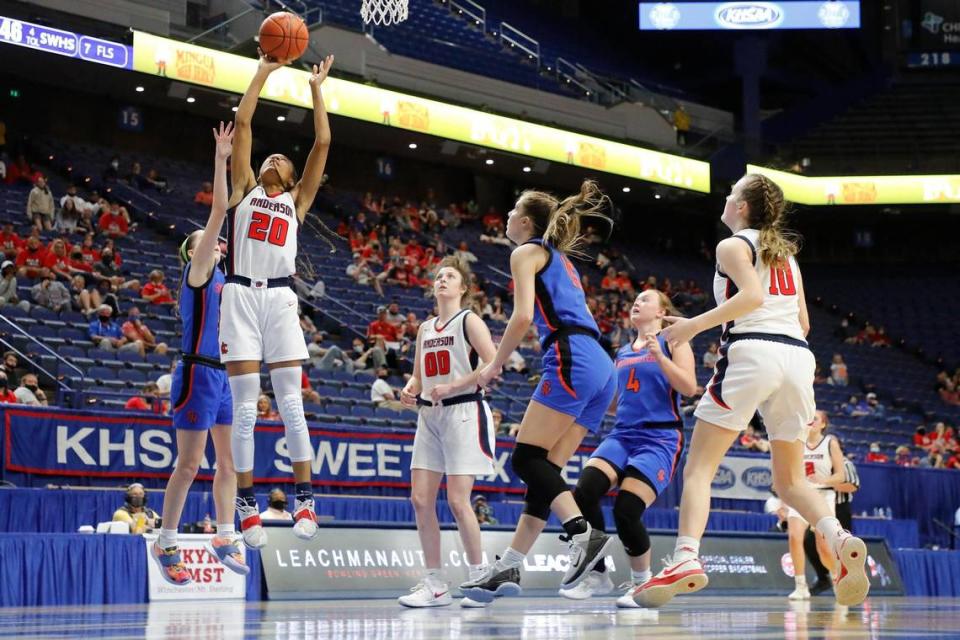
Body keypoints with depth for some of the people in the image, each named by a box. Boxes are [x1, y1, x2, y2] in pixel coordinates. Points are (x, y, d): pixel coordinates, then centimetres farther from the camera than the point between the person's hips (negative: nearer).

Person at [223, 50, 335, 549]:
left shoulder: (296, 201, 19)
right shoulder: (244, 189, 17)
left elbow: (323, 142, 15)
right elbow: (243, 122, 13)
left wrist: (316, 88, 17)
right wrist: (264, 72, 15)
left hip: (280, 298, 1)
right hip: (241, 296, -1)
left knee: (290, 403, -3)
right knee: (245, 406, -3)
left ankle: (304, 500, -1)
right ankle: (247, 506, -2)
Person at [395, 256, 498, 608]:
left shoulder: (469, 321, -3)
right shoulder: (425, 328, 18)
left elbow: (494, 365, -13)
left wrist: (452, 386, -17)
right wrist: (410, 390, 1)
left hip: (463, 413, -7)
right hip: (430, 417, 7)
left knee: (457, 500, -12)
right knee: (420, 499, 0)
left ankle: (478, 580, 1)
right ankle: (435, 585, 6)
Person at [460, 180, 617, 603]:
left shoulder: (527, 251, 5)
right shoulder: (559, 259, 31)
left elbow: (523, 316, -8)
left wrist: (495, 366, 2)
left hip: (571, 361, -9)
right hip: (601, 368, 9)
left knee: (526, 459, -10)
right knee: (544, 469, 5)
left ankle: (584, 534, -28)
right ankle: (508, 567, 3)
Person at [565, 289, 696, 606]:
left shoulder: (672, 342, 5)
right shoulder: (623, 352, 22)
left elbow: (688, 387, -10)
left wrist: (659, 356, -19)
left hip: (660, 438, -5)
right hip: (622, 434, 5)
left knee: (626, 511, -21)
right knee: (584, 492, -21)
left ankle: (642, 581, 5)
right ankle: (598, 576, -7)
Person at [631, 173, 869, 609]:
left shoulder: (733, 246, 5)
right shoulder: (786, 254, 25)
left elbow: (752, 295, -13)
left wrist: (695, 324, -10)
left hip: (751, 353, -6)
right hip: (798, 357, 6)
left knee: (699, 467, -4)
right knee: (790, 479, 13)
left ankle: (686, 557, -24)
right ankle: (840, 539, -14)